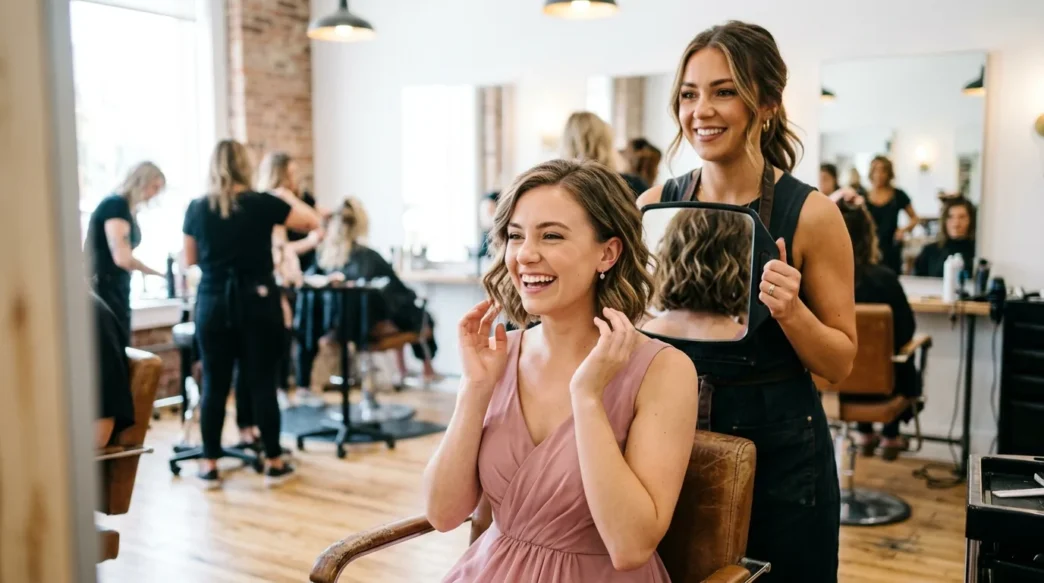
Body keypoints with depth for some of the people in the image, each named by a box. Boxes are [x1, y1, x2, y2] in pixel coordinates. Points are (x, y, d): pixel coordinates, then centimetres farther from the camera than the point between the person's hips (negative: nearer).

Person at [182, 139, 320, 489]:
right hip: (256, 302, -2)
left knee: (214, 385, 8)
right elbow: (312, 222, 4)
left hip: (213, 303, 2)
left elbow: (190, 260, 12)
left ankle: (209, 467, 15)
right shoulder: (262, 203, -7)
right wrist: (287, 198, 17)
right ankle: (274, 463, 13)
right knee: (262, 383, 4)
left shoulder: (197, 208, 1)